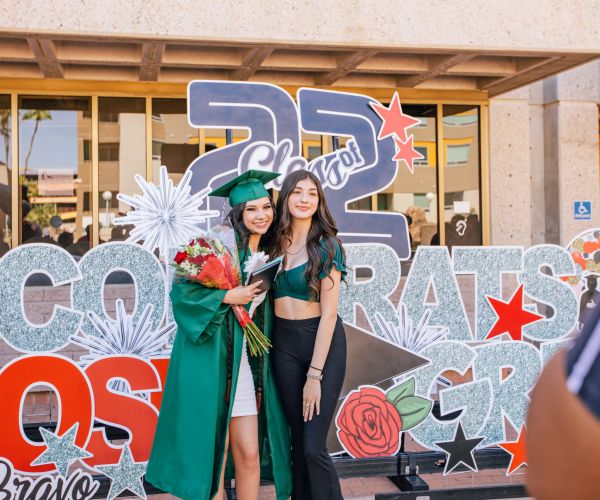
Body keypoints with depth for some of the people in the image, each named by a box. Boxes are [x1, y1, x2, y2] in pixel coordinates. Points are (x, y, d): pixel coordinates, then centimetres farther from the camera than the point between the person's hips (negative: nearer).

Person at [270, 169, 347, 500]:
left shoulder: (326, 246, -8)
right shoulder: (275, 244, 5)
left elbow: (328, 313, -12)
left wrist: (314, 374, -16)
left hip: (323, 344, -4)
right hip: (284, 345, 4)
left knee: (313, 447, -8)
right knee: (298, 441, 10)